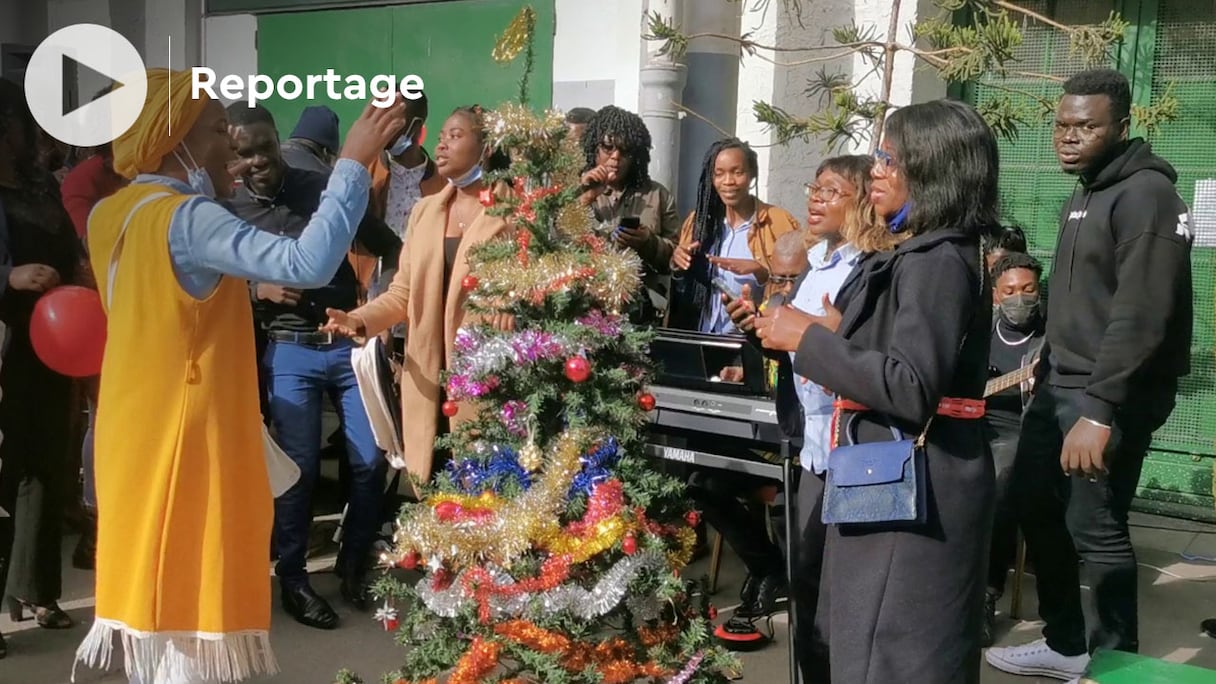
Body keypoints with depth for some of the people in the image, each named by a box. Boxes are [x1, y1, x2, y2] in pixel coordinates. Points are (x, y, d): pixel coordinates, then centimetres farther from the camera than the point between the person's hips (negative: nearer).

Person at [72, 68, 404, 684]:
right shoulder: (186, 220, -21)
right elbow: (308, 264, -32)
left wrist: (203, 196, 14)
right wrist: (354, 164, -26)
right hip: (187, 433, -9)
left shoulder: (110, 215, 6)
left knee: (154, 589, 19)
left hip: (135, 432, 9)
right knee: (191, 601, 0)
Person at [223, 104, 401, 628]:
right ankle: (292, 578, 19)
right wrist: (258, 291, -13)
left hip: (350, 341, 1)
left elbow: (388, 246, 6)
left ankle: (353, 565, 23)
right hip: (289, 352, -1)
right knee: (300, 467, 0)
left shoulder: (324, 188, 1)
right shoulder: (230, 212, 1)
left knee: (371, 460, 2)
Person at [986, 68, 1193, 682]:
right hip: (1059, 387, 9)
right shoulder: (1082, 197, 16)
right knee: (1035, 510, 14)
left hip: (1111, 397, -9)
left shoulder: (1145, 195, -14)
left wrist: (1099, 410, -27)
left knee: (1094, 528, -4)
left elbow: (1141, 316, -23)